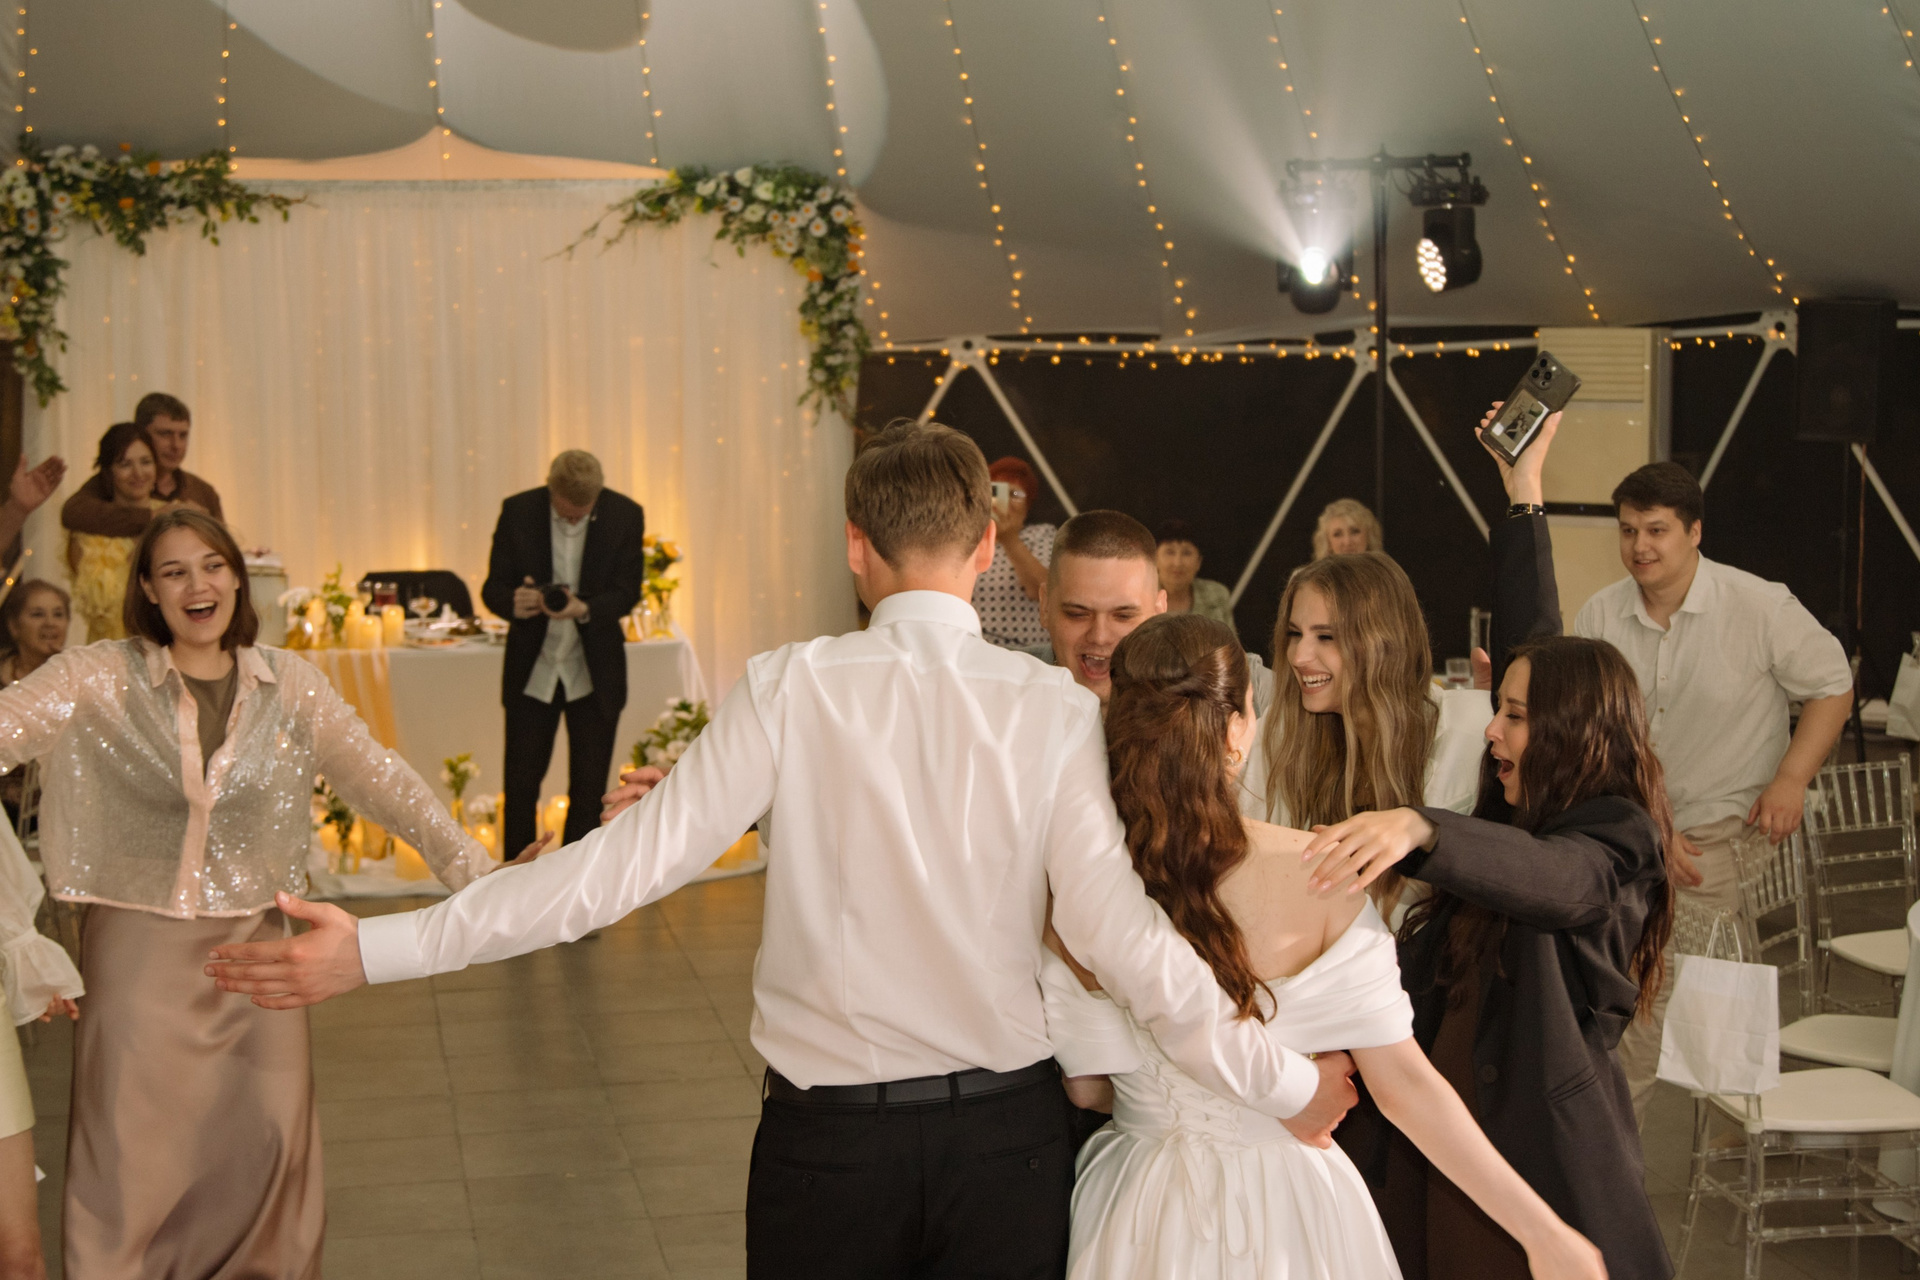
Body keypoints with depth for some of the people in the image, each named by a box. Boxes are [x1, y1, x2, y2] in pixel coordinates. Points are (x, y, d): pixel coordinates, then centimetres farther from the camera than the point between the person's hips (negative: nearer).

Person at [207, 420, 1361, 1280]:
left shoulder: (792, 692, -10)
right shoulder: (1055, 713, -8)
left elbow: (631, 861, -14)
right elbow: (1123, 934, -13)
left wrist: (378, 950, -11)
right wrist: (1288, 1087, -1)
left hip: (831, 1132, 0)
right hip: (1006, 1131, 1)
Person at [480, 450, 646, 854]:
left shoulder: (625, 516, -7)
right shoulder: (518, 512, -7)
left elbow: (627, 592, -5)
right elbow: (493, 587, -5)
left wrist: (585, 608, -25)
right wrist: (514, 604, -29)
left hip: (594, 673, 0)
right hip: (532, 671, 0)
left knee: (589, 791, 5)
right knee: (520, 787, 3)